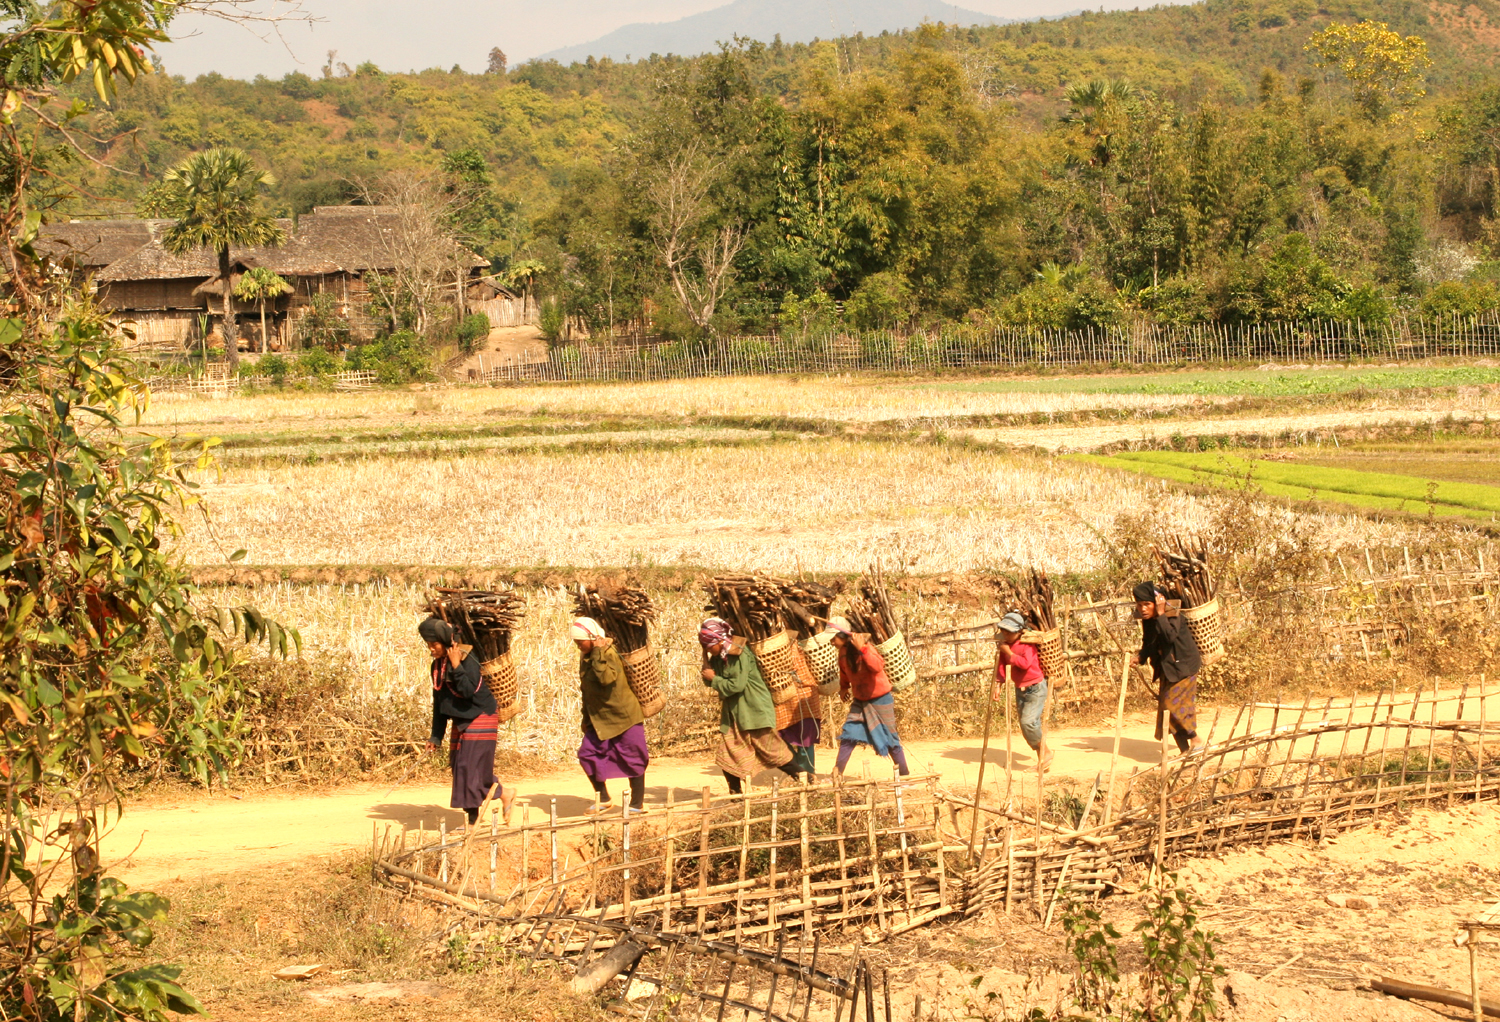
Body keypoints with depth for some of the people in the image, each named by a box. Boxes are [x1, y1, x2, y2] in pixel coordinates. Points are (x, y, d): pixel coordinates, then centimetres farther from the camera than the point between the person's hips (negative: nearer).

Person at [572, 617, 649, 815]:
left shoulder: (609, 653, -17)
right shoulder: (585, 657, 7)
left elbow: (607, 677, -37)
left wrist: (598, 652, -32)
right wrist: (586, 718, 19)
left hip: (623, 715, -8)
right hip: (599, 718, 8)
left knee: (632, 758, 1)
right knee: (587, 754, 1)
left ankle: (637, 804, 11)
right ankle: (603, 800, 13)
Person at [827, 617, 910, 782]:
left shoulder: (863, 647, -22)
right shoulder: (843, 652, 0)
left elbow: (878, 666, -41)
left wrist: (862, 648, -46)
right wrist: (843, 687, 15)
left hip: (880, 699, -6)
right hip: (860, 701, 6)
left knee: (890, 739, 2)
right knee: (848, 735, -6)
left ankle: (905, 775, 14)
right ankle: (837, 773, -6)